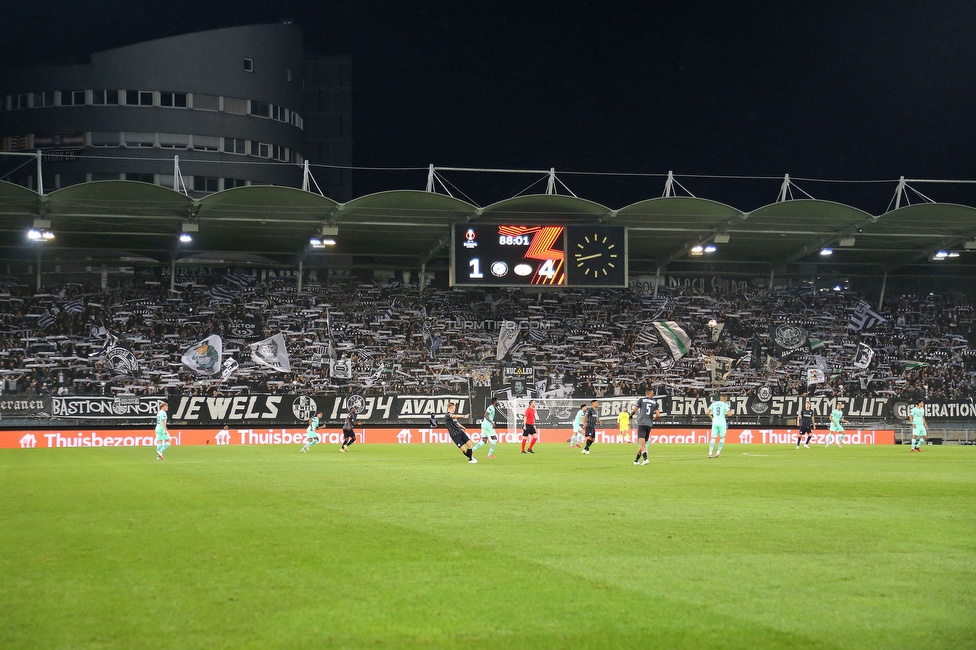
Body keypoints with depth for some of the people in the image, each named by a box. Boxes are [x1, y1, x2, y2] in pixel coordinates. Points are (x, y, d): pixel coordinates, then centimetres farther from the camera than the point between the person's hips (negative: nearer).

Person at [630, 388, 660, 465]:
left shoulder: (641, 400, 3)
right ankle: (636, 460, 24)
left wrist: (631, 414, 23)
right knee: (643, 443, 14)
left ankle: (645, 458, -31)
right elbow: (658, 415, 3)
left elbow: (634, 411, 1)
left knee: (642, 443, -12)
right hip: (649, 424, 3)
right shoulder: (655, 402, 10)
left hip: (641, 423, -3)